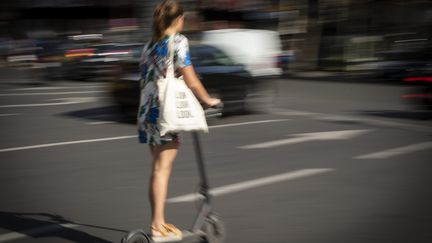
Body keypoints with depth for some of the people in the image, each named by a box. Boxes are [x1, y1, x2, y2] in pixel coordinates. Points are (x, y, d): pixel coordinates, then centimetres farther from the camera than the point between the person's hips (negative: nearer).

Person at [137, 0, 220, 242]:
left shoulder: (150, 45, 15)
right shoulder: (178, 41, -6)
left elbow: (145, 81, 16)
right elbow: (190, 79, -9)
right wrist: (208, 100, 3)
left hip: (147, 110, 7)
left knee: (158, 168, 13)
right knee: (162, 169, -6)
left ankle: (158, 221, 19)